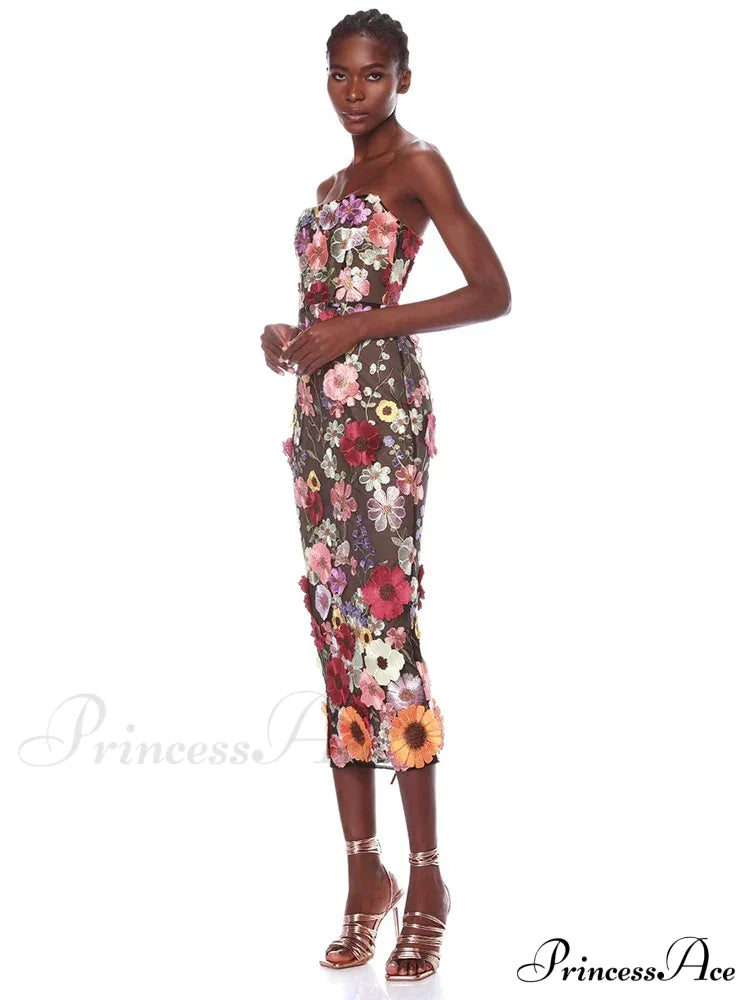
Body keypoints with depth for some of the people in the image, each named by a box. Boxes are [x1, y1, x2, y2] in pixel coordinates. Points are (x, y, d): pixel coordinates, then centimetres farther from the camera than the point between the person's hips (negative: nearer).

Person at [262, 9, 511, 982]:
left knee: (385, 620, -13)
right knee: (335, 627, 3)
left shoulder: (419, 164, 0)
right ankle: (365, 869, 9)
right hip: (318, 412, 8)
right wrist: (285, 336, 6)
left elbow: (492, 291, -10)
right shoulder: (332, 186, 22)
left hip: (383, 407, -8)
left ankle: (427, 877, -6)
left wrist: (358, 329, -14)